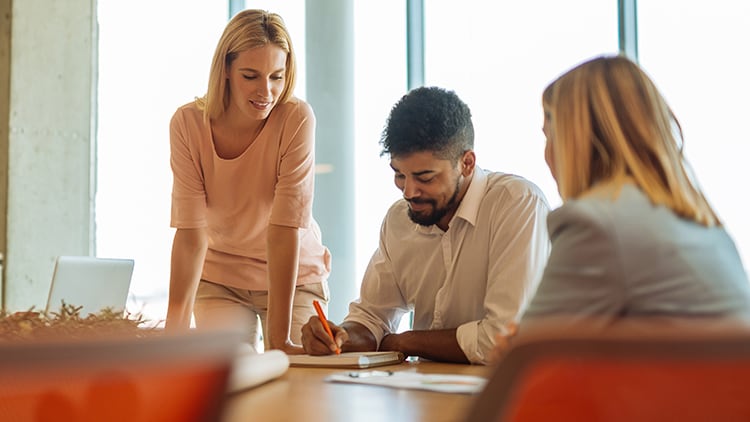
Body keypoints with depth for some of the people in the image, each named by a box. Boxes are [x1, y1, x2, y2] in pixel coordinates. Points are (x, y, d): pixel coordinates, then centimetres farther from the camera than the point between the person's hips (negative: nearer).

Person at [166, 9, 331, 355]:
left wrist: (279, 336, -30)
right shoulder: (187, 124, -18)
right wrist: (175, 327, -29)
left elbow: (285, 229, -27)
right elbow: (190, 232, -21)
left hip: (295, 275, -1)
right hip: (219, 276, 1)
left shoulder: (297, 119, -24)